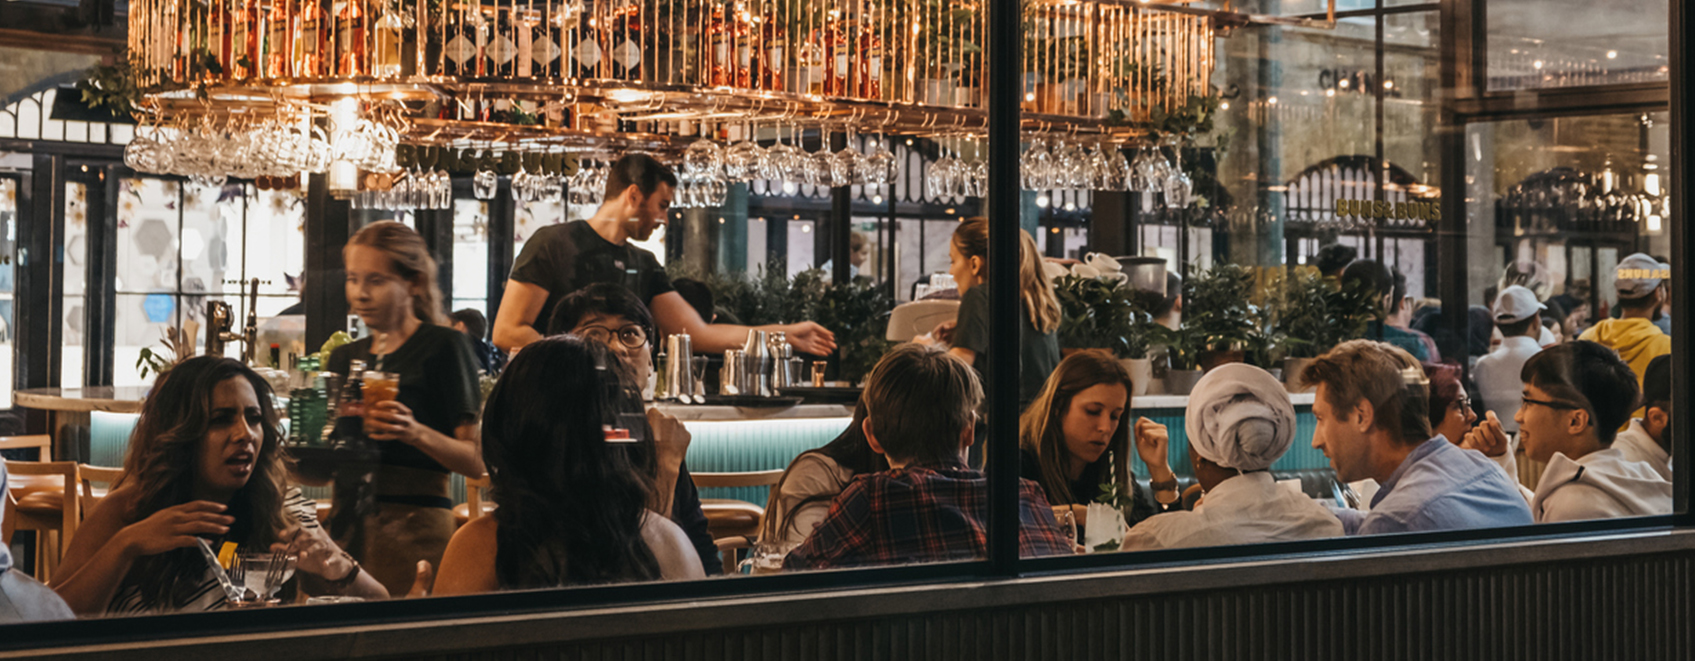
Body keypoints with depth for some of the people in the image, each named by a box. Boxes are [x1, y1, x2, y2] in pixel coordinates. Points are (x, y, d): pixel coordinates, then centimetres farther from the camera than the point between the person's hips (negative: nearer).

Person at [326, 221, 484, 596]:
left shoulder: (443, 346, -1)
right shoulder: (344, 358, 18)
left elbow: (476, 460, -9)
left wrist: (416, 433, -25)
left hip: (414, 525, -5)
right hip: (346, 520, 5)